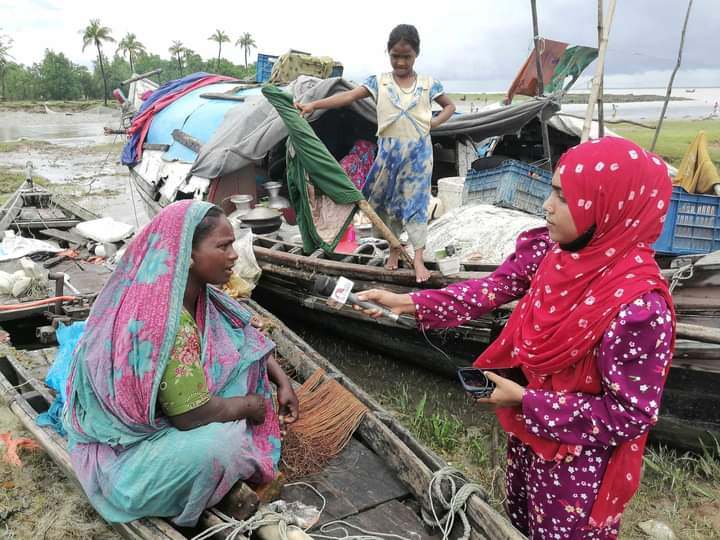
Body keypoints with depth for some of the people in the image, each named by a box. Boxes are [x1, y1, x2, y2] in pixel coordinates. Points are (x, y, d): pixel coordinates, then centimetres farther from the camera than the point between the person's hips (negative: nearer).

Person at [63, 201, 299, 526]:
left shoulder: (189, 292, -9)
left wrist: (282, 380, -4)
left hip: (161, 409, 9)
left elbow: (245, 338, 6)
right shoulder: (166, 321, -34)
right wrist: (252, 405, -12)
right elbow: (195, 415, -29)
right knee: (223, 443, -31)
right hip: (125, 444, -9)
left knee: (236, 351, 0)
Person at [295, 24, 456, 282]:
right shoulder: (379, 82, -1)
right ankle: (394, 247, 27)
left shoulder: (428, 84, 2)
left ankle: (418, 258, 0)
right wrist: (314, 104, -24)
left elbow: (450, 106, 16)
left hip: (418, 152, -1)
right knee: (389, 202, 10)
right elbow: (349, 96, -12)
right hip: (388, 151, 1)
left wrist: (434, 122, -4)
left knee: (415, 202, -2)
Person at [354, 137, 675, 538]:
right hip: (530, 430, 6)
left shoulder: (638, 306, -33)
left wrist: (526, 401, -23)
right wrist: (408, 303, -13)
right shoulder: (550, 250, -14)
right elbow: (492, 289, -6)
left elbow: (633, 414, -26)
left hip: (579, 460, -6)